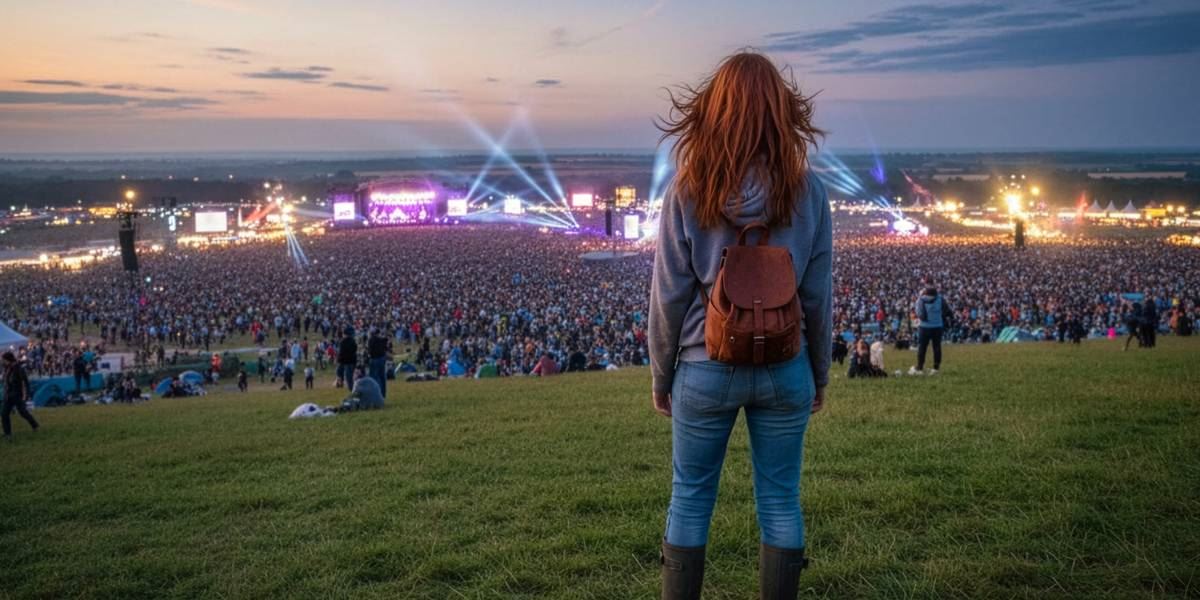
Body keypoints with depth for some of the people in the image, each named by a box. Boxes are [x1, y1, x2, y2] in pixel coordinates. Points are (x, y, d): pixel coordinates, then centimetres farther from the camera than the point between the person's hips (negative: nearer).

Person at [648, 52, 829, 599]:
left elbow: (669, 296, -6)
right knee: (780, 502, 13)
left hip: (706, 368, -1)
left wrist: (661, 377, 6)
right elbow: (818, 296, -1)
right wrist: (820, 374, 12)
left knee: (690, 500, 13)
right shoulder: (806, 189, -5)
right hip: (784, 368, 1)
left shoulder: (688, 190, -9)